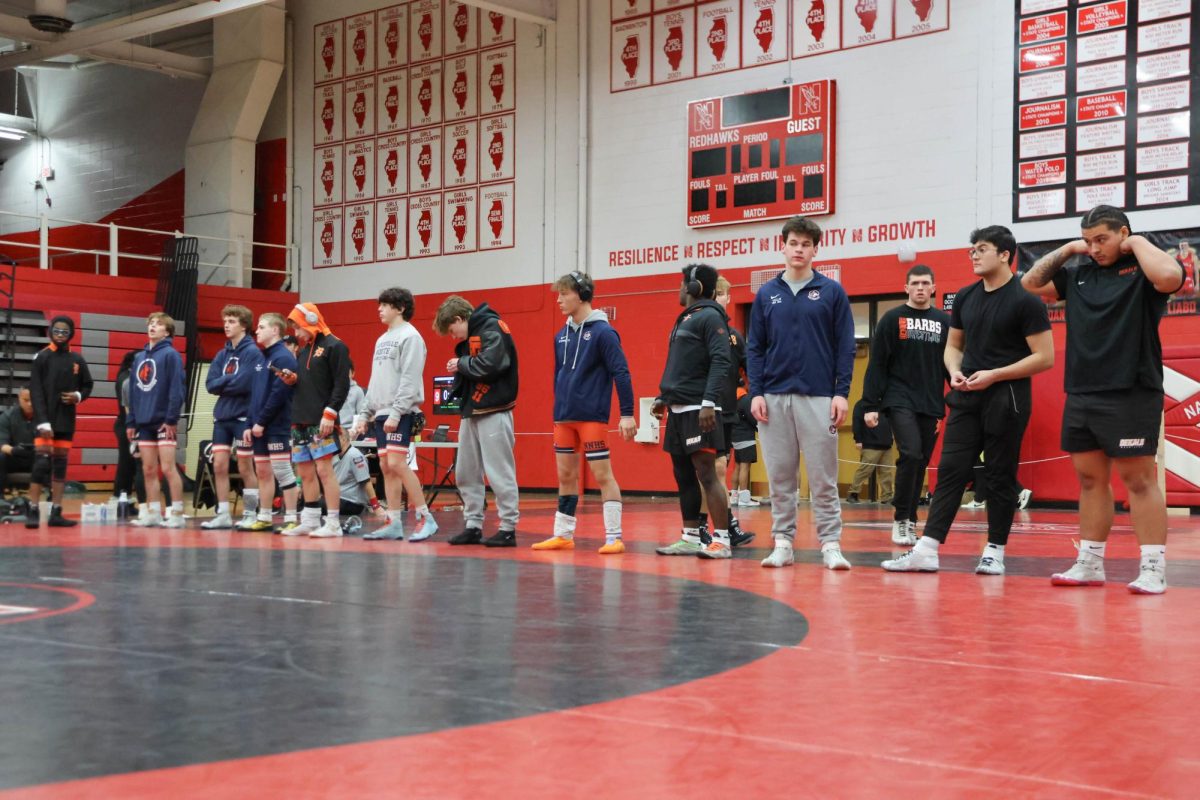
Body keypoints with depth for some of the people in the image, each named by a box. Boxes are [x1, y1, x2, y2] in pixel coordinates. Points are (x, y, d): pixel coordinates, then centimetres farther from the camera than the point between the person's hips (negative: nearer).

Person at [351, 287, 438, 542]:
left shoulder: (410, 336, -7)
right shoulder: (382, 339, 21)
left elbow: (409, 379, -15)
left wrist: (396, 412, -21)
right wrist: (364, 414, 17)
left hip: (401, 414, -9)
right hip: (381, 413, 9)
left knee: (397, 463, -16)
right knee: (386, 466, 5)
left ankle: (425, 518, -11)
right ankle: (394, 523, 7)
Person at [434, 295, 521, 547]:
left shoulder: (492, 328, -11)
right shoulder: (471, 334, 17)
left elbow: (490, 365, -24)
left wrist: (461, 364, -10)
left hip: (493, 412, -9)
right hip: (471, 412, 9)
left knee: (500, 473, -4)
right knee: (466, 473, 10)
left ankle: (508, 528, 2)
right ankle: (472, 526, 17)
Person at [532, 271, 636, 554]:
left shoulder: (603, 332, -10)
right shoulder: (561, 336, 11)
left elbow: (621, 373, -13)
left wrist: (627, 414, -17)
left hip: (592, 416, -7)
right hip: (564, 417, 7)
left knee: (602, 474, -4)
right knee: (565, 475, 11)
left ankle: (614, 538, 1)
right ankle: (563, 535, 19)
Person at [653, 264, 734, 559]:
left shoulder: (710, 317, -9)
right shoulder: (685, 319, 19)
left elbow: (721, 363, -18)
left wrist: (709, 402, -25)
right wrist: (663, 397, 21)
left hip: (698, 410, -9)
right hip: (679, 410, 9)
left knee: (706, 474, -10)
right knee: (683, 476, 10)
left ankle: (722, 540, -8)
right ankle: (690, 539, 17)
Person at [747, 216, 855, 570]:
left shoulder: (832, 292, 4)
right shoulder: (766, 294, 10)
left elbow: (845, 347, 2)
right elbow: (755, 348, 9)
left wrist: (842, 393, -7)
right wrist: (756, 392, -1)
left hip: (818, 397, -2)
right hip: (774, 398, 2)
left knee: (823, 477, -2)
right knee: (780, 477, 5)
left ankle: (830, 544, 3)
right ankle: (783, 543, 11)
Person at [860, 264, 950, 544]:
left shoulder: (944, 322, 10)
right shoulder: (892, 319, 1)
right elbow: (876, 365, -2)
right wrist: (870, 405, -7)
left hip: (930, 406, 4)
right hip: (899, 402, -4)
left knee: (920, 465, 6)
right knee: (911, 455, -19)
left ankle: (910, 522, 18)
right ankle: (900, 520, -6)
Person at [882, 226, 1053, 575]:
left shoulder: (1025, 300, -9)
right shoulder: (965, 297, 10)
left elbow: (1045, 357, -12)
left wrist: (994, 375, -16)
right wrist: (955, 372, -1)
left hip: (1006, 398, -5)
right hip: (967, 397, 6)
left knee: (1000, 477, 2)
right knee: (950, 471, 0)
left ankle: (994, 552, 13)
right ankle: (926, 550, -2)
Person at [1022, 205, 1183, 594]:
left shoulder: (1144, 269, -3)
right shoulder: (1079, 273, 14)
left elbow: (1170, 277, -26)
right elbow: (1031, 283, 21)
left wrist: (1137, 242, -10)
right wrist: (1067, 249, 12)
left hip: (1130, 395, -6)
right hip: (1080, 395, 6)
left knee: (1139, 479, -3)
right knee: (1090, 480, 10)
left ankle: (1153, 569, 0)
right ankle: (1090, 564, 17)